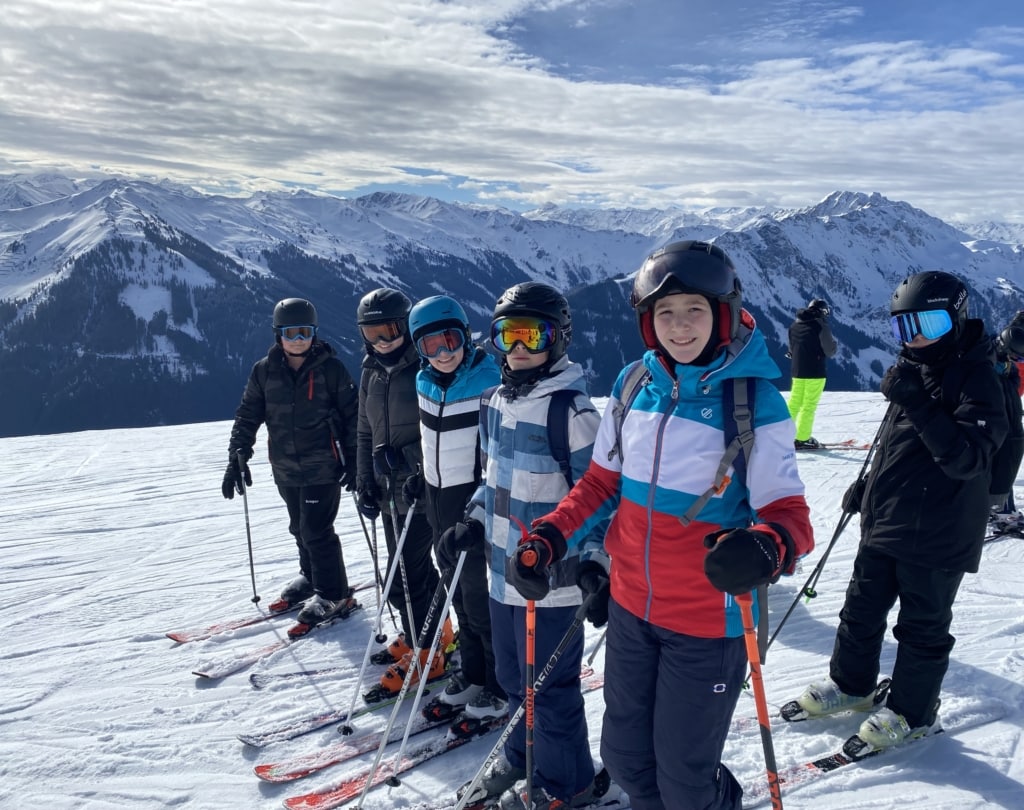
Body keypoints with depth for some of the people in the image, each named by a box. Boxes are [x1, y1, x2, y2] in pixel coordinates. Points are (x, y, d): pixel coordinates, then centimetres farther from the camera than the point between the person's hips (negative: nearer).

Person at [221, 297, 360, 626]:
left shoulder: (330, 368, -7)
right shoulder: (265, 371, 1)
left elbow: (352, 414, -3)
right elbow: (248, 415, 7)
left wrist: (354, 461, -5)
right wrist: (237, 456, -1)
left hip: (323, 467, -4)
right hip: (286, 469, 4)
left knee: (317, 531, -5)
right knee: (301, 529, 17)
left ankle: (333, 594, 9)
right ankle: (311, 577, 38)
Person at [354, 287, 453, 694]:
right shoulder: (372, 373, 11)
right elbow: (365, 433, 16)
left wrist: (406, 457, -22)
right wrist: (365, 484, 11)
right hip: (389, 489, 7)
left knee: (407, 574, -5)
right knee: (408, 568, 16)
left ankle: (426, 652, 12)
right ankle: (432, 632, 35)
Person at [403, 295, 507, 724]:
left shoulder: (487, 382, -16)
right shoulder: (426, 383, 5)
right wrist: (422, 478, 12)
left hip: (476, 503, -7)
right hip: (439, 500, 7)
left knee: (481, 596, 1)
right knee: (459, 593, 17)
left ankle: (502, 686, 19)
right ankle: (472, 675, 32)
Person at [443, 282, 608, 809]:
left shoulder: (572, 410, -19)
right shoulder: (498, 401, 6)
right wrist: (474, 524, 8)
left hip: (551, 578, -7)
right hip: (503, 569, 7)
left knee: (550, 686, 9)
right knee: (513, 678, 23)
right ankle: (522, 757, 46)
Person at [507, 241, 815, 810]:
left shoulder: (756, 401, -15)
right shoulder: (633, 386, -1)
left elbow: (788, 512, -16)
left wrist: (766, 549, -38)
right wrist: (552, 537, -3)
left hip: (707, 623, -5)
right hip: (630, 606, 5)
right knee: (626, 758, 21)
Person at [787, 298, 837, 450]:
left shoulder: (794, 325, 8)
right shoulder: (820, 325, -11)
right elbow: (830, 350, -8)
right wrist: (833, 343, 12)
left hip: (797, 370, 6)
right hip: (815, 370, -6)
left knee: (794, 402, 14)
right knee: (809, 405, -1)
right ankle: (802, 439, -1)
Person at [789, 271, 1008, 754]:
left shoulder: (976, 378, -16)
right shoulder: (914, 369, 7)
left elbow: (968, 457, -28)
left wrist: (918, 405, -35)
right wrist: (866, 486, 17)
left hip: (937, 536, -7)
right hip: (883, 522, 8)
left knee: (922, 627, 9)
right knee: (861, 609, 18)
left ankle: (913, 713, 27)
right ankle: (851, 685, 37)